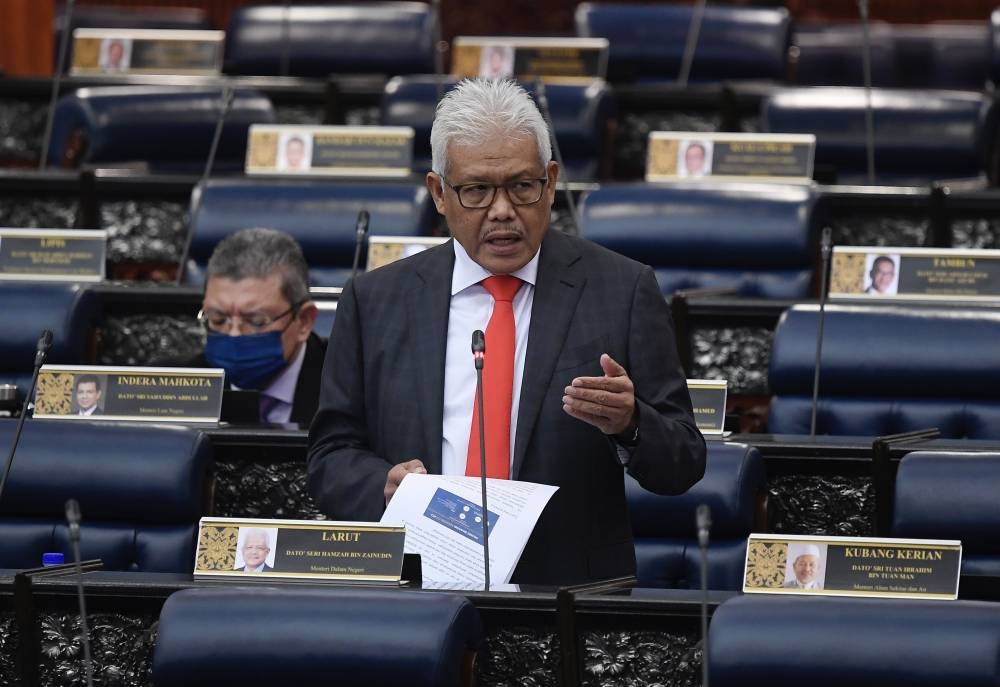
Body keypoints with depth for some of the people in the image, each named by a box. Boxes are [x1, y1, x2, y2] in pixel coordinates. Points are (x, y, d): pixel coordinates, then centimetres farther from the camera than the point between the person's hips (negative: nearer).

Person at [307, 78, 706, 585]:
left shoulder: (622, 291, 6)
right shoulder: (375, 301, 11)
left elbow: (683, 466, 6)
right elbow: (332, 454, 14)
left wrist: (629, 426, -16)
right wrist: (384, 486, -8)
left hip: (572, 598, -2)